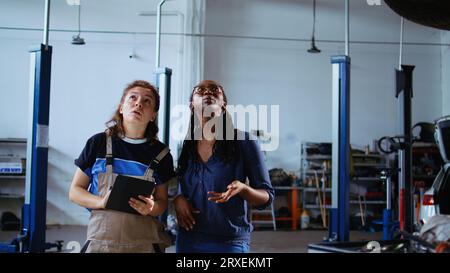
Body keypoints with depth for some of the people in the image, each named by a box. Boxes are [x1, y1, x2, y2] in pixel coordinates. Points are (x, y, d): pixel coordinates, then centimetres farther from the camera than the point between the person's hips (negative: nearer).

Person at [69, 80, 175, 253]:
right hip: (101, 240, -1)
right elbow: (75, 191, 4)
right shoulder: (98, 143, 0)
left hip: (145, 243, 1)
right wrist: (101, 202, -14)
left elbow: (162, 201, 10)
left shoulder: (160, 154, 3)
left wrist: (152, 208, -13)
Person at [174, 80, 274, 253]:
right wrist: (177, 199, -7)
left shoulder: (244, 141, -7)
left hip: (230, 243, -2)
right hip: (188, 240, 3)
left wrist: (242, 189, -23)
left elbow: (266, 197, -4)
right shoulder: (181, 144, 1)